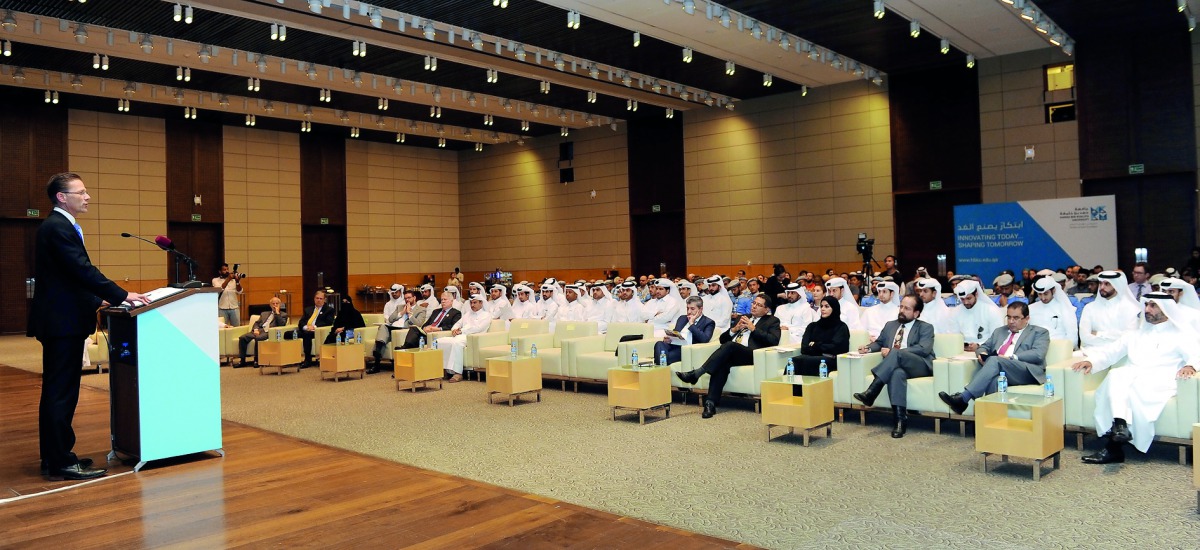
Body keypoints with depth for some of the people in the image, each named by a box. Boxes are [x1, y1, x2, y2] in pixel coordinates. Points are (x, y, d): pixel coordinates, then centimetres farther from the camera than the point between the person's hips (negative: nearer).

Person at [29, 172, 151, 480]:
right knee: (61, 393, -6)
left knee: (57, 392, 15)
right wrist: (122, 296, -22)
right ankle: (62, 463, 0)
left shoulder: (58, 226, 18)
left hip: (60, 320, 11)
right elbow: (83, 270, -23)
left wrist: (99, 301, 14)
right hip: (62, 322, -11)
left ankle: (53, 458, 23)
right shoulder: (58, 228, -15)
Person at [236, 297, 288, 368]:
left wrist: (277, 313, -2)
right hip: (259, 330, 5)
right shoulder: (264, 313, 30)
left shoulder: (283, 315, 15)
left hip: (269, 332, -5)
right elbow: (257, 323, 20)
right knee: (242, 338, -20)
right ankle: (242, 360, -16)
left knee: (258, 338, -37)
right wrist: (255, 329, -1)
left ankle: (257, 360, -27)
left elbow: (282, 324, -4)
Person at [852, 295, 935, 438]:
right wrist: (868, 348, 7)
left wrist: (893, 351, -17)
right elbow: (879, 342, 34)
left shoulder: (925, 328, 9)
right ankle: (900, 420, -41)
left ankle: (871, 393, -40)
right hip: (895, 366, 3)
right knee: (897, 373, -37)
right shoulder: (890, 325, 26)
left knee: (897, 353, -35)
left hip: (919, 366, -3)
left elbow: (924, 349, -8)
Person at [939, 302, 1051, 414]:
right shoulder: (999, 331, 33)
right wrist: (982, 354, 3)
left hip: (1027, 371, -4)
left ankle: (963, 398, -45)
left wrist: (1011, 358, -13)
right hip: (999, 371, 4)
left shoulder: (1040, 332, 17)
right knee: (994, 380, -36)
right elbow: (984, 347, 30)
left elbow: (1038, 354, -1)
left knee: (994, 360, -34)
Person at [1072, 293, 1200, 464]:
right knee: (1116, 375, -33)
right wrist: (1091, 361, 1)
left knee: (1134, 388, -36)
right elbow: (1110, 352, 22)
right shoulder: (1135, 335, 31)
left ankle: (1114, 446, -42)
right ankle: (1120, 425, -50)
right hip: (1131, 376, 4)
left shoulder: (1181, 333, 18)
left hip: (1160, 381, -3)